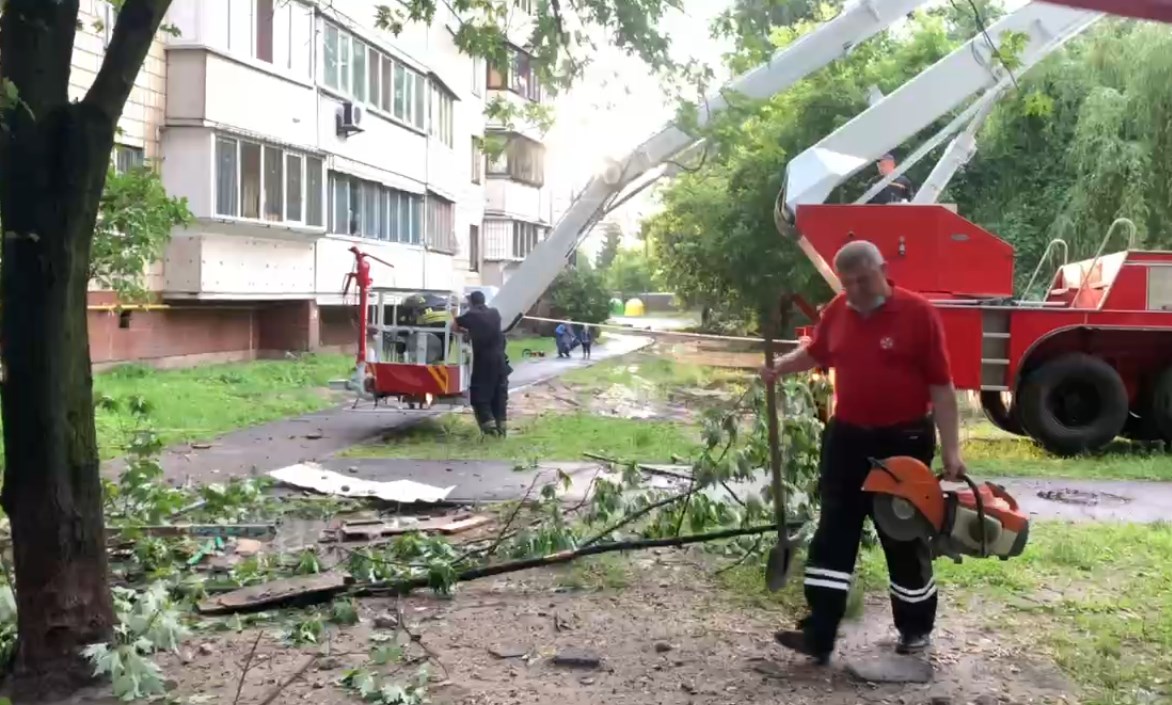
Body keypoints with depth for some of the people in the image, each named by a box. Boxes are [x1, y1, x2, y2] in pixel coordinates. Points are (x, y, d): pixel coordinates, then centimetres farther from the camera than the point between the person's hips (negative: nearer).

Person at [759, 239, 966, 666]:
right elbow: (816, 352, 21)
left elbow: (941, 385, -11)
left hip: (904, 441, -4)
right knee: (832, 535, 3)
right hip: (846, 437, 4)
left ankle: (916, 629, 28)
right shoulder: (836, 311, 2)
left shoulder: (918, 312, -12)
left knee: (905, 538, 8)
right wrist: (780, 367, 2)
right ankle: (818, 634, 7)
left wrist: (950, 449, -13)